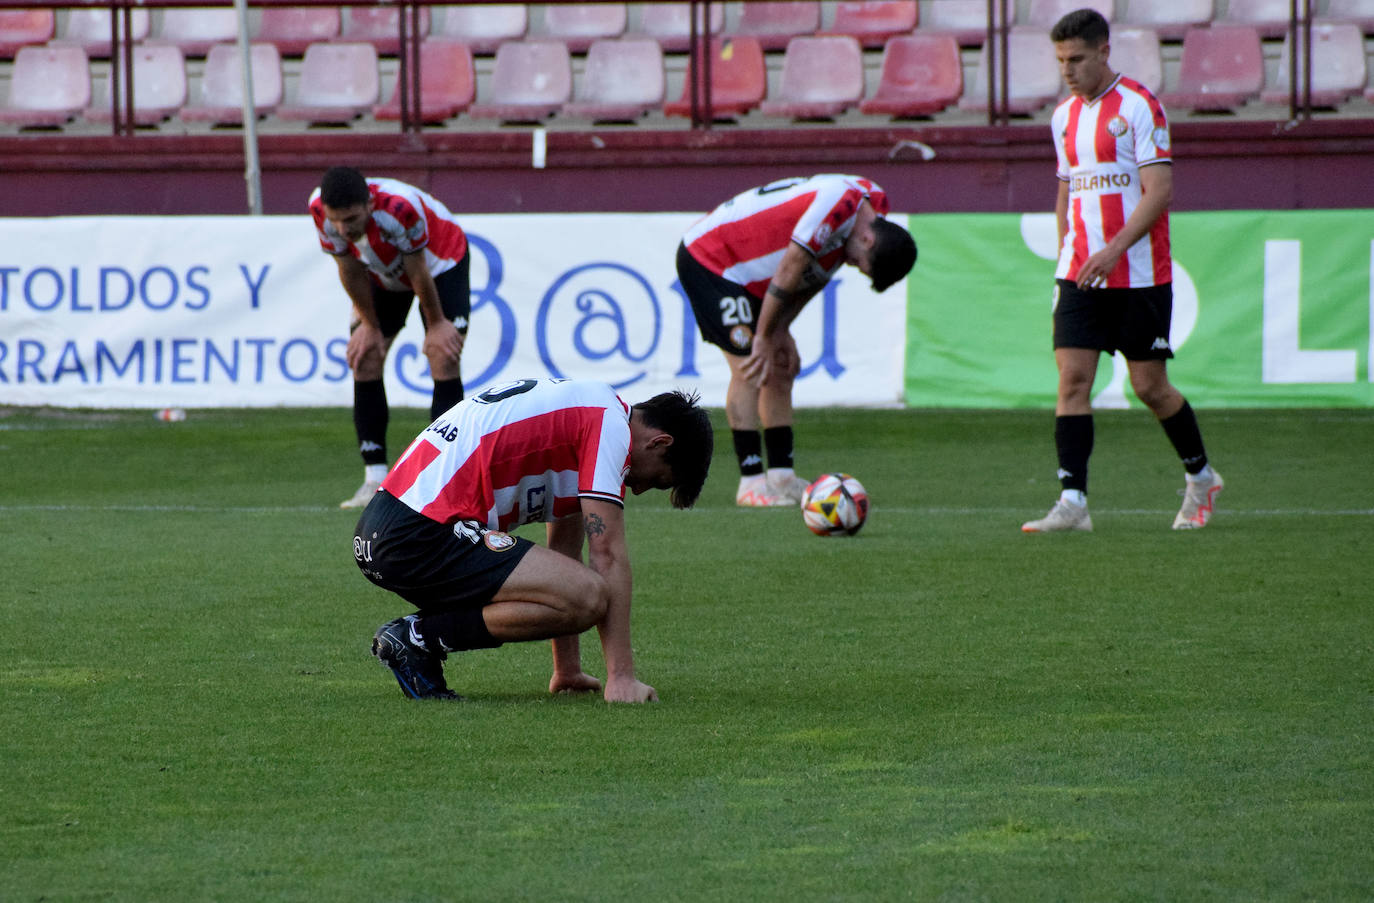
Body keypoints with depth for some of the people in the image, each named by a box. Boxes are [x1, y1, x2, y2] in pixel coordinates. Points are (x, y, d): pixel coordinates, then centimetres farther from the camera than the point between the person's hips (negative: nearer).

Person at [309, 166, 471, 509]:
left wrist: (436, 324, -14)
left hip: (439, 261, -4)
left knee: (444, 361, -16)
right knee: (364, 360, -7)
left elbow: (418, 272, -27)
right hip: (382, 273, 4)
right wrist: (370, 325, -4)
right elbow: (350, 270, -13)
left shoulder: (400, 208, -44)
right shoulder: (320, 210, -30)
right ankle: (375, 478, -3)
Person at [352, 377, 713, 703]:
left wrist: (567, 672, 29)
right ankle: (419, 637, -9)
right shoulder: (610, 422, -5)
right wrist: (622, 676, -9)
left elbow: (563, 552, 28)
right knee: (588, 596, -19)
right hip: (421, 538, -10)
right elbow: (607, 556, -10)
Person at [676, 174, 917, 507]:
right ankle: (751, 482, -15)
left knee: (781, 371, 6)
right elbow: (789, 272, -27)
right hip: (707, 258, -10)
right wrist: (766, 338, -16)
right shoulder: (836, 205, -33)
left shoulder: (873, 203, -2)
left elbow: (814, 275, 7)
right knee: (750, 368, -15)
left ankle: (781, 477, 7)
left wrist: (781, 331, 1)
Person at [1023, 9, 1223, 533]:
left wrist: (1115, 249, -23)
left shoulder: (1139, 106, -9)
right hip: (1079, 273, 5)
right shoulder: (1065, 116, 12)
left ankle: (1200, 477, 25)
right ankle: (1072, 502, -12)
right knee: (1072, 379, -8)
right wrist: (1066, 258, 15)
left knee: (1149, 386, 2)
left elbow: (1159, 190, -15)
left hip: (1139, 272, -5)